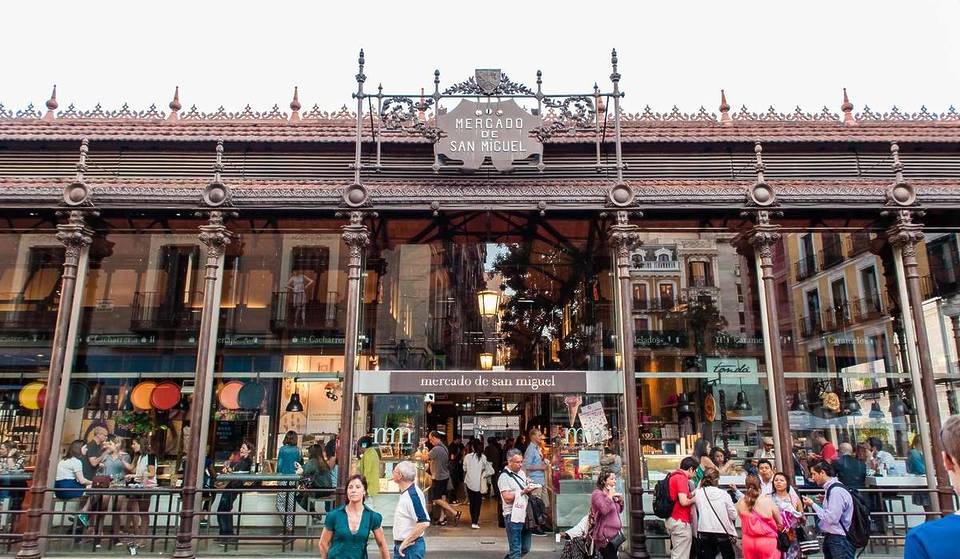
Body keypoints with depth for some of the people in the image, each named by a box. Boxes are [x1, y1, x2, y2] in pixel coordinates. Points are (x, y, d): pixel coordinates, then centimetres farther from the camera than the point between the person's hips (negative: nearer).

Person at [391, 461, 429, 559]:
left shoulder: (413, 494, -21)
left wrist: (405, 543, -22)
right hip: (400, 546, 9)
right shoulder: (405, 493, 9)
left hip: (410, 547, -9)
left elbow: (424, 523, -29)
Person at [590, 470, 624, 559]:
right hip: (606, 535, -9)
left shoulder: (612, 494, 15)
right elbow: (604, 510, -26)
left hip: (614, 533, 9)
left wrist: (621, 500, 6)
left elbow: (619, 511, 23)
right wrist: (610, 496, -19)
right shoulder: (597, 493, -11)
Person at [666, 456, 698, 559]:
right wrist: (694, 499, -4)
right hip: (681, 522, -10)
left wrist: (691, 494, 15)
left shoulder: (673, 476, 14)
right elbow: (683, 502, -21)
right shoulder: (682, 477, -15)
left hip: (672, 519, 10)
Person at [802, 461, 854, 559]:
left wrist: (813, 505, -14)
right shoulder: (830, 488, 9)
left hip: (839, 540, -9)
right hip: (830, 538, 9)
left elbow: (831, 518, -22)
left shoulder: (836, 490, -18)